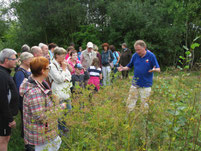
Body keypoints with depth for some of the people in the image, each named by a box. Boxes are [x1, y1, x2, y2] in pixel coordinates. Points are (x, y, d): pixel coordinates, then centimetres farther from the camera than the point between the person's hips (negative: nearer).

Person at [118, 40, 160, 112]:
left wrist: (154, 69, -28)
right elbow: (129, 66, 10)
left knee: (144, 104, 8)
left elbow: (158, 69, -5)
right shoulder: (135, 56, 1)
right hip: (135, 84, 4)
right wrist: (123, 68, -11)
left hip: (146, 85, -3)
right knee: (130, 102, 10)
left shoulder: (151, 56, -8)